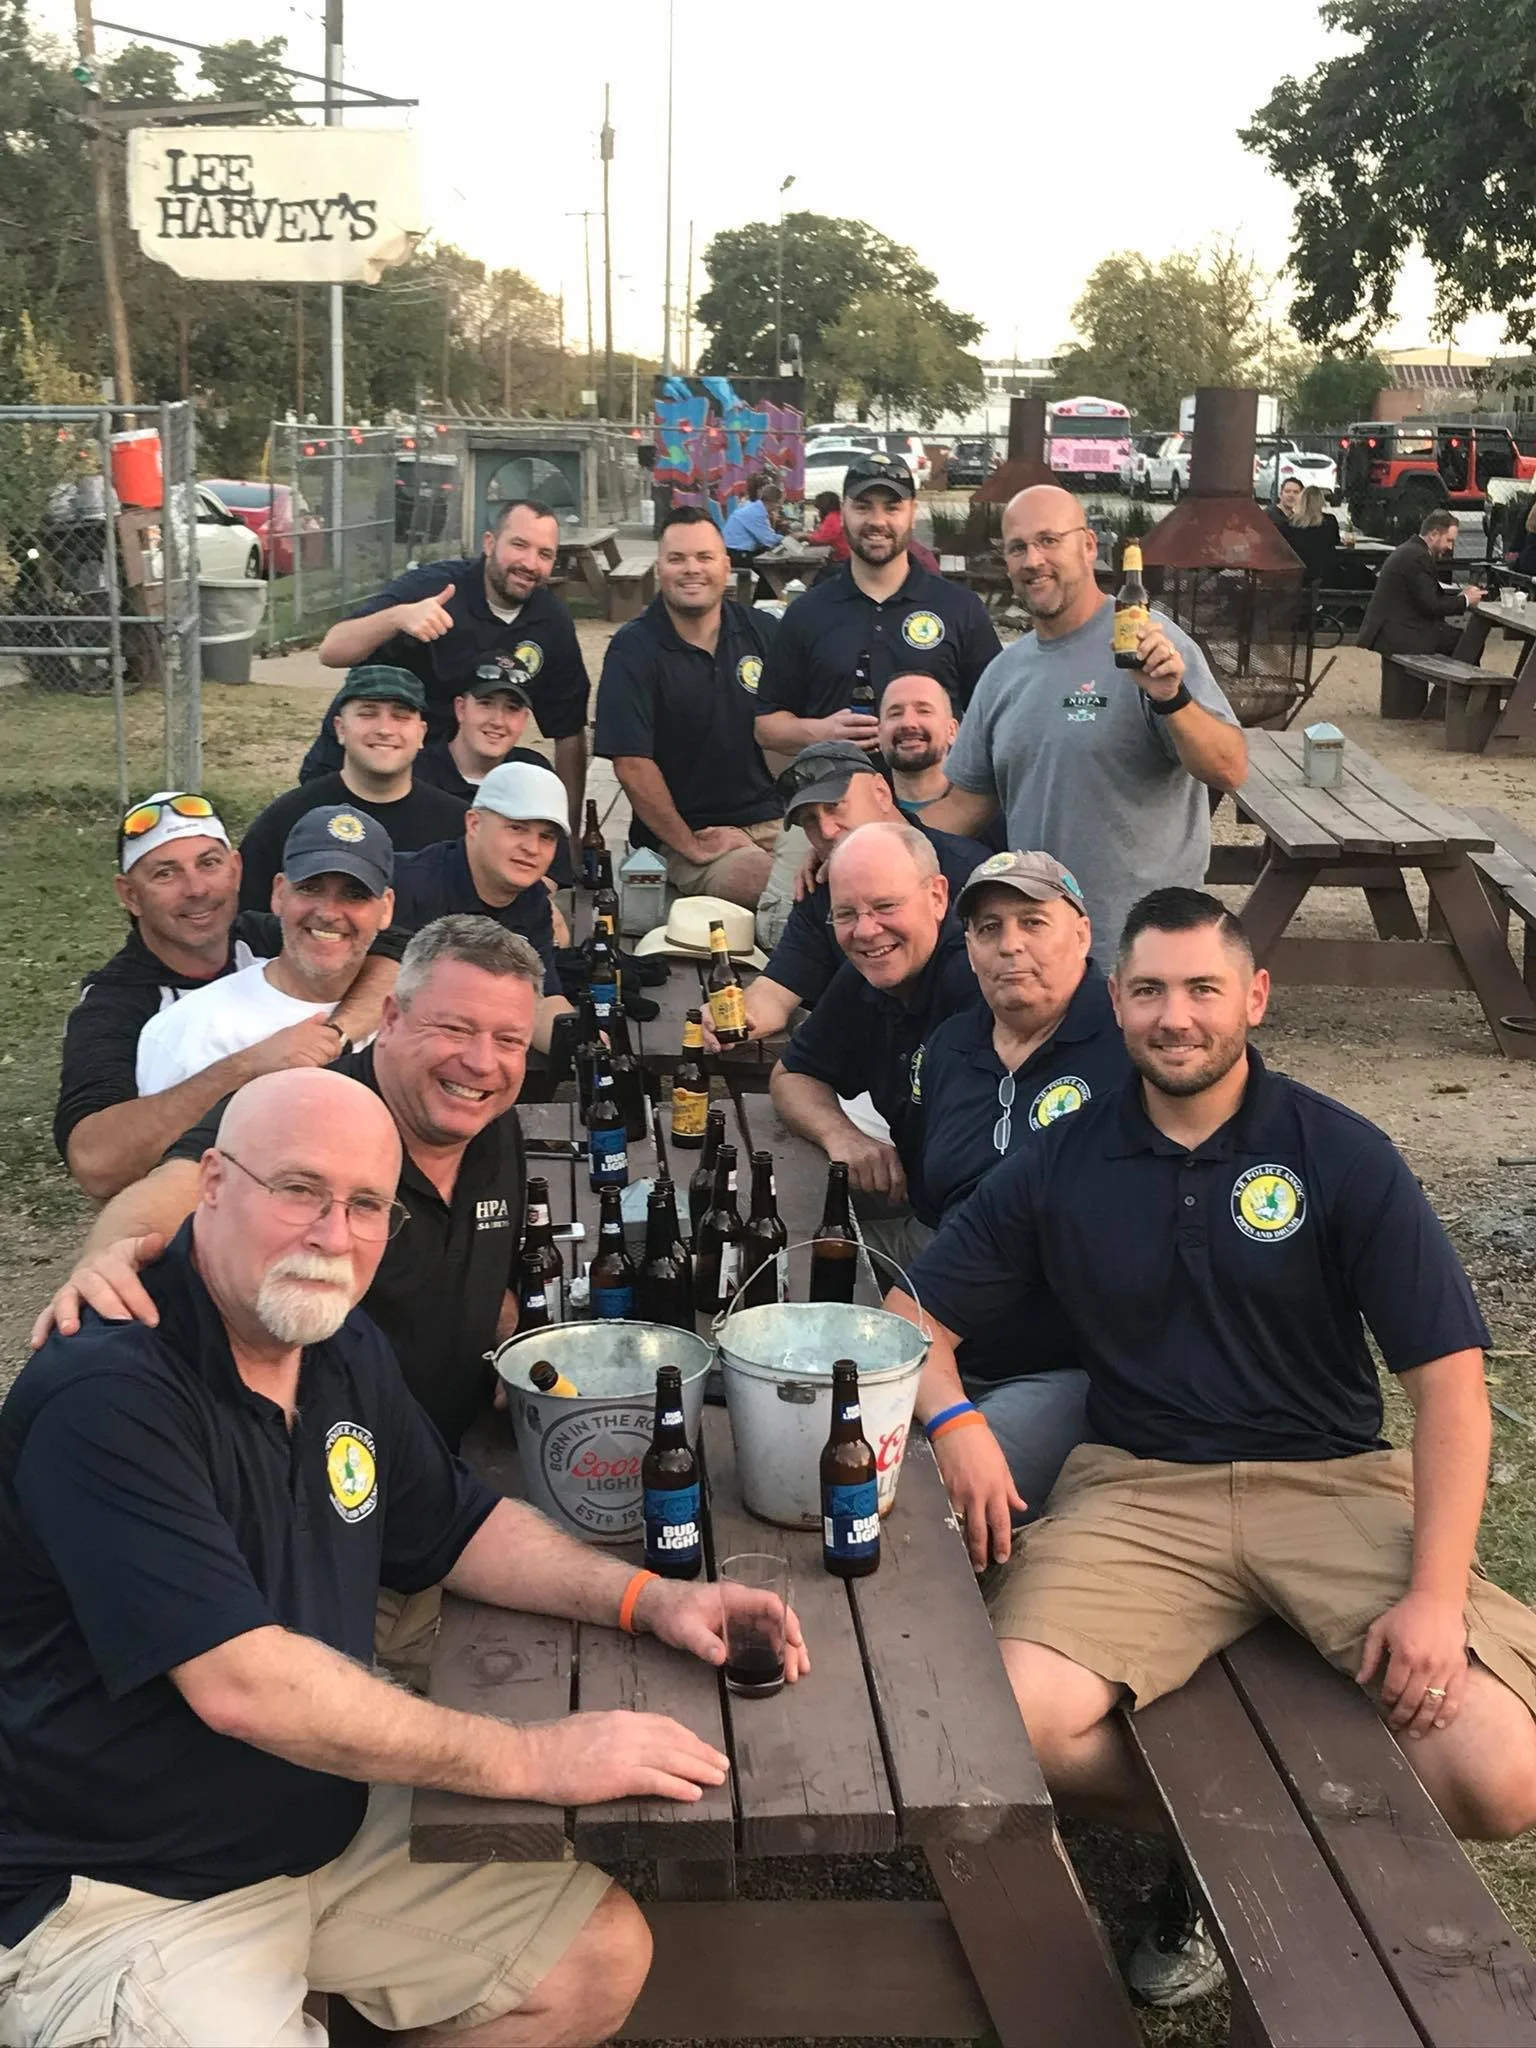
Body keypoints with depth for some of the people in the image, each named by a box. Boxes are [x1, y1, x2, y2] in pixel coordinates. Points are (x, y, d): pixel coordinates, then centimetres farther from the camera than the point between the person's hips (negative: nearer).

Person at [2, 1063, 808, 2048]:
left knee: (604, 1953, 4)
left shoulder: (344, 1348, 2)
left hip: (328, 1824, 8)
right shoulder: (107, 1398, -25)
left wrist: (649, 1598, -1)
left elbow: (459, 1525, 15)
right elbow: (244, 1687, -31)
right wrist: (529, 1760, -25)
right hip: (120, 1892, -8)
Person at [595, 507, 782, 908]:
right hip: (683, 835, -4)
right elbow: (631, 764, -10)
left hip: (773, 820, 5)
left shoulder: (764, 632, 9)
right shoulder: (632, 651, -4)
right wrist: (690, 845, -9)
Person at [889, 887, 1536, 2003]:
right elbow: (914, 1317, 11)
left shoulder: (1343, 1155, -2)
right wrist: (956, 1421, -12)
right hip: (1141, 1491, 1)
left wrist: (1436, 1593, -16)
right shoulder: (1061, 1165, 5)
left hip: (1334, 1483, -1)